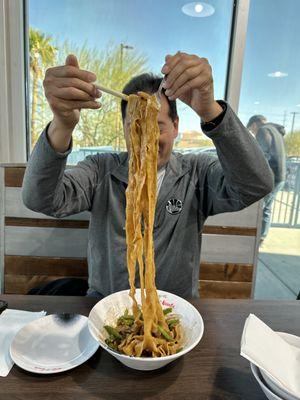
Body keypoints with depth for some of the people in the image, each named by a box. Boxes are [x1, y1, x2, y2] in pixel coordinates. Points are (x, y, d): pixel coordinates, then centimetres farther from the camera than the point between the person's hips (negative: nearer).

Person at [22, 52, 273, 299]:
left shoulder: (196, 173, -6)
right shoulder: (101, 170, -4)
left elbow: (256, 185, -22)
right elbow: (41, 200, -18)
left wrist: (210, 110, -36)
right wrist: (62, 127, -36)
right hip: (104, 301, 1)